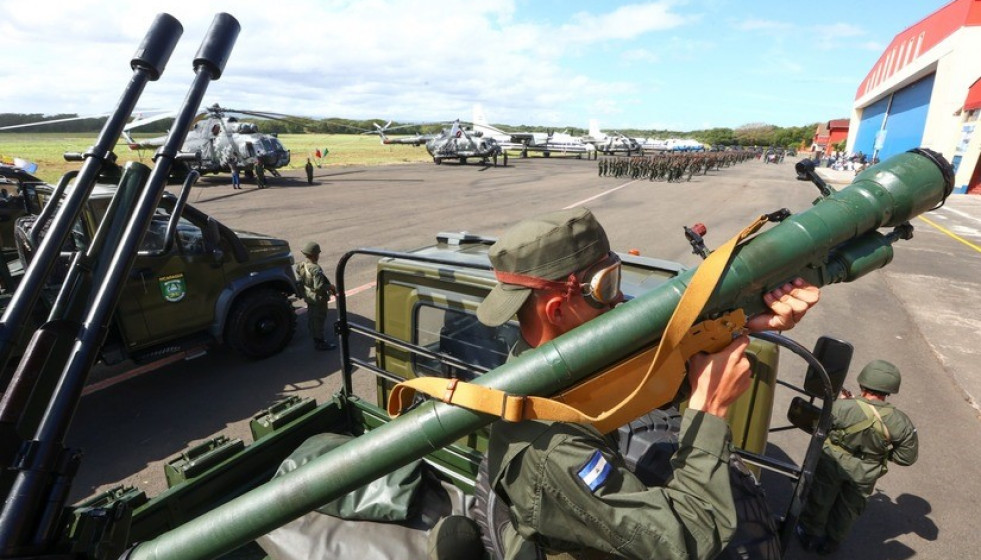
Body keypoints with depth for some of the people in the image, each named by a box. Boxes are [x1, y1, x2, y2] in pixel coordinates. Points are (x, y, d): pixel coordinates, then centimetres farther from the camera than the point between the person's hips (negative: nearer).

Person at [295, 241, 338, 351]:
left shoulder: (301, 267, -2)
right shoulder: (316, 269, -28)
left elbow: (300, 282, 5)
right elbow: (319, 286, -31)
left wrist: (303, 293, 18)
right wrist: (331, 287, -16)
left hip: (309, 297, 9)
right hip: (318, 299, -9)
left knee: (311, 318, 19)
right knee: (319, 319, 3)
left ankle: (315, 339, 34)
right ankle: (320, 343, 12)